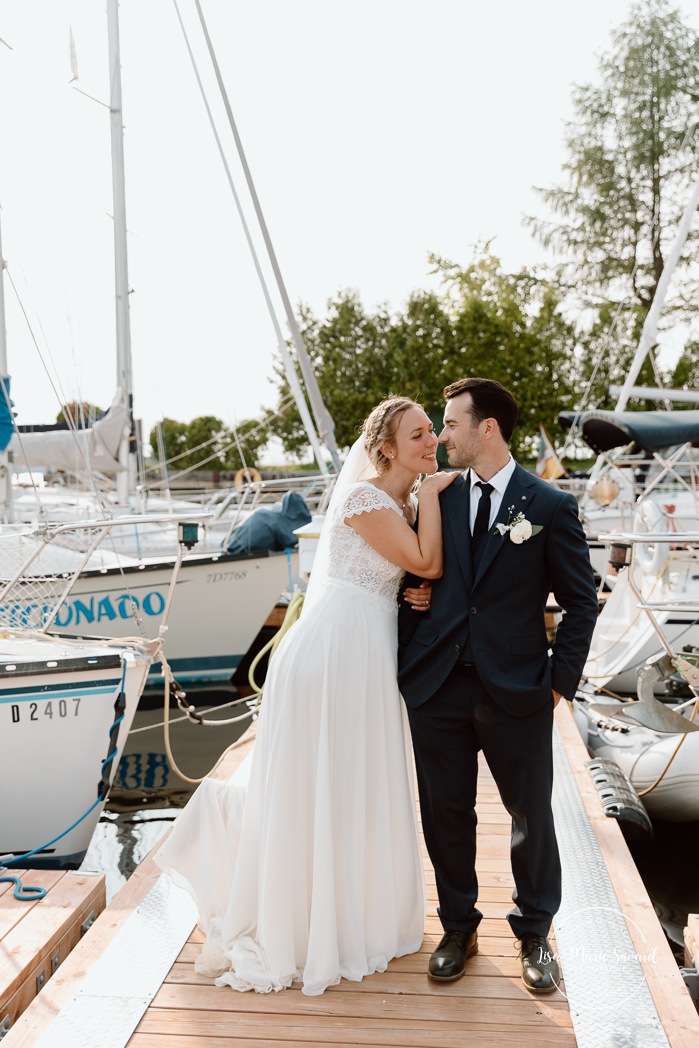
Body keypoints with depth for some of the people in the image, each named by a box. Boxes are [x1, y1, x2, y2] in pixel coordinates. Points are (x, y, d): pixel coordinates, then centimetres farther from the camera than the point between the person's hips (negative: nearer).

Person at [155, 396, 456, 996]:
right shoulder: (365, 498, -15)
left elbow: (418, 580, 18)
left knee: (361, 786, 19)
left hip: (371, 659, 9)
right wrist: (430, 494, -9)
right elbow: (427, 564, -17)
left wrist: (417, 597, -4)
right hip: (336, 651, -9)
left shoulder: (408, 504, 12)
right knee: (319, 790, 4)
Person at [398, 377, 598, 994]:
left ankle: (535, 932, 34)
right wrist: (408, 659, 1)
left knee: (531, 816, 12)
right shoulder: (437, 499, 6)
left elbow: (581, 602, 1)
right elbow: (415, 579, 11)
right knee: (447, 815, 13)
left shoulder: (550, 506, -3)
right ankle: (459, 928, 34)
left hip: (516, 691, -2)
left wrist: (560, 681, -4)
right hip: (438, 687, 3)